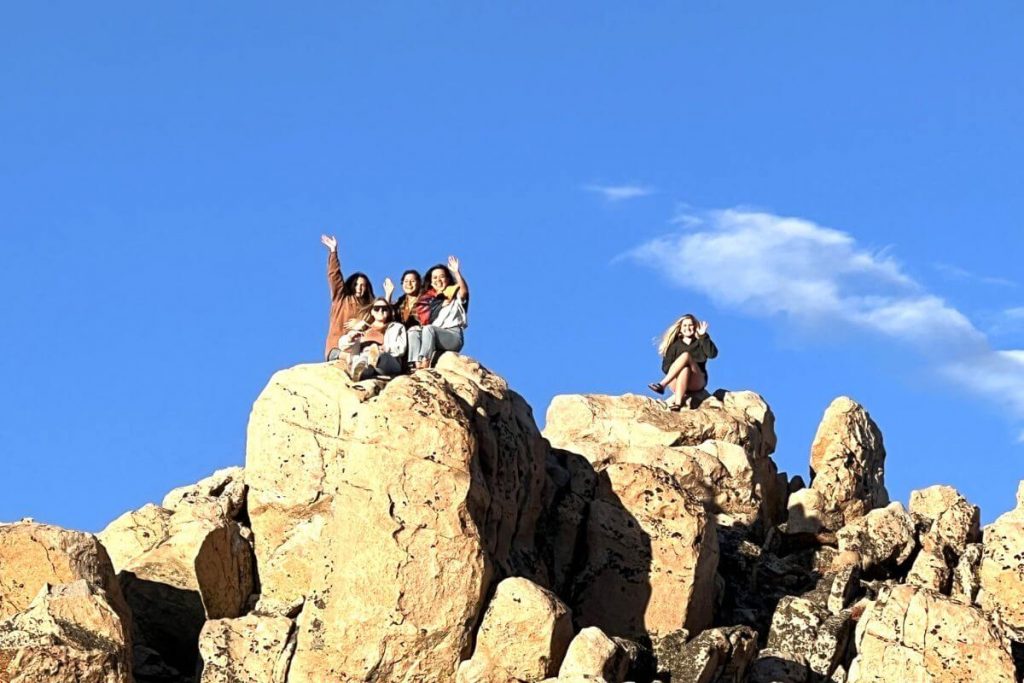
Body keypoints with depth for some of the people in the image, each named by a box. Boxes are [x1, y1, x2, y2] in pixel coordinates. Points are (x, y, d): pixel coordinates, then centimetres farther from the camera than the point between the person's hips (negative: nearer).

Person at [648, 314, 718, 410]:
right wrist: (675, 371, -15)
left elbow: (712, 353, -6)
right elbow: (666, 367, 6)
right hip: (677, 382, 1)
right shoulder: (674, 345, 15)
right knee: (684, 369, -34)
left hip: (697, 382, -1)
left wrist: (703, 336, -7)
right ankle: (677, 401, -54)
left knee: (686, 355, -25)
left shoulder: (700, 343, 15)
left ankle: (662, 384, -39)